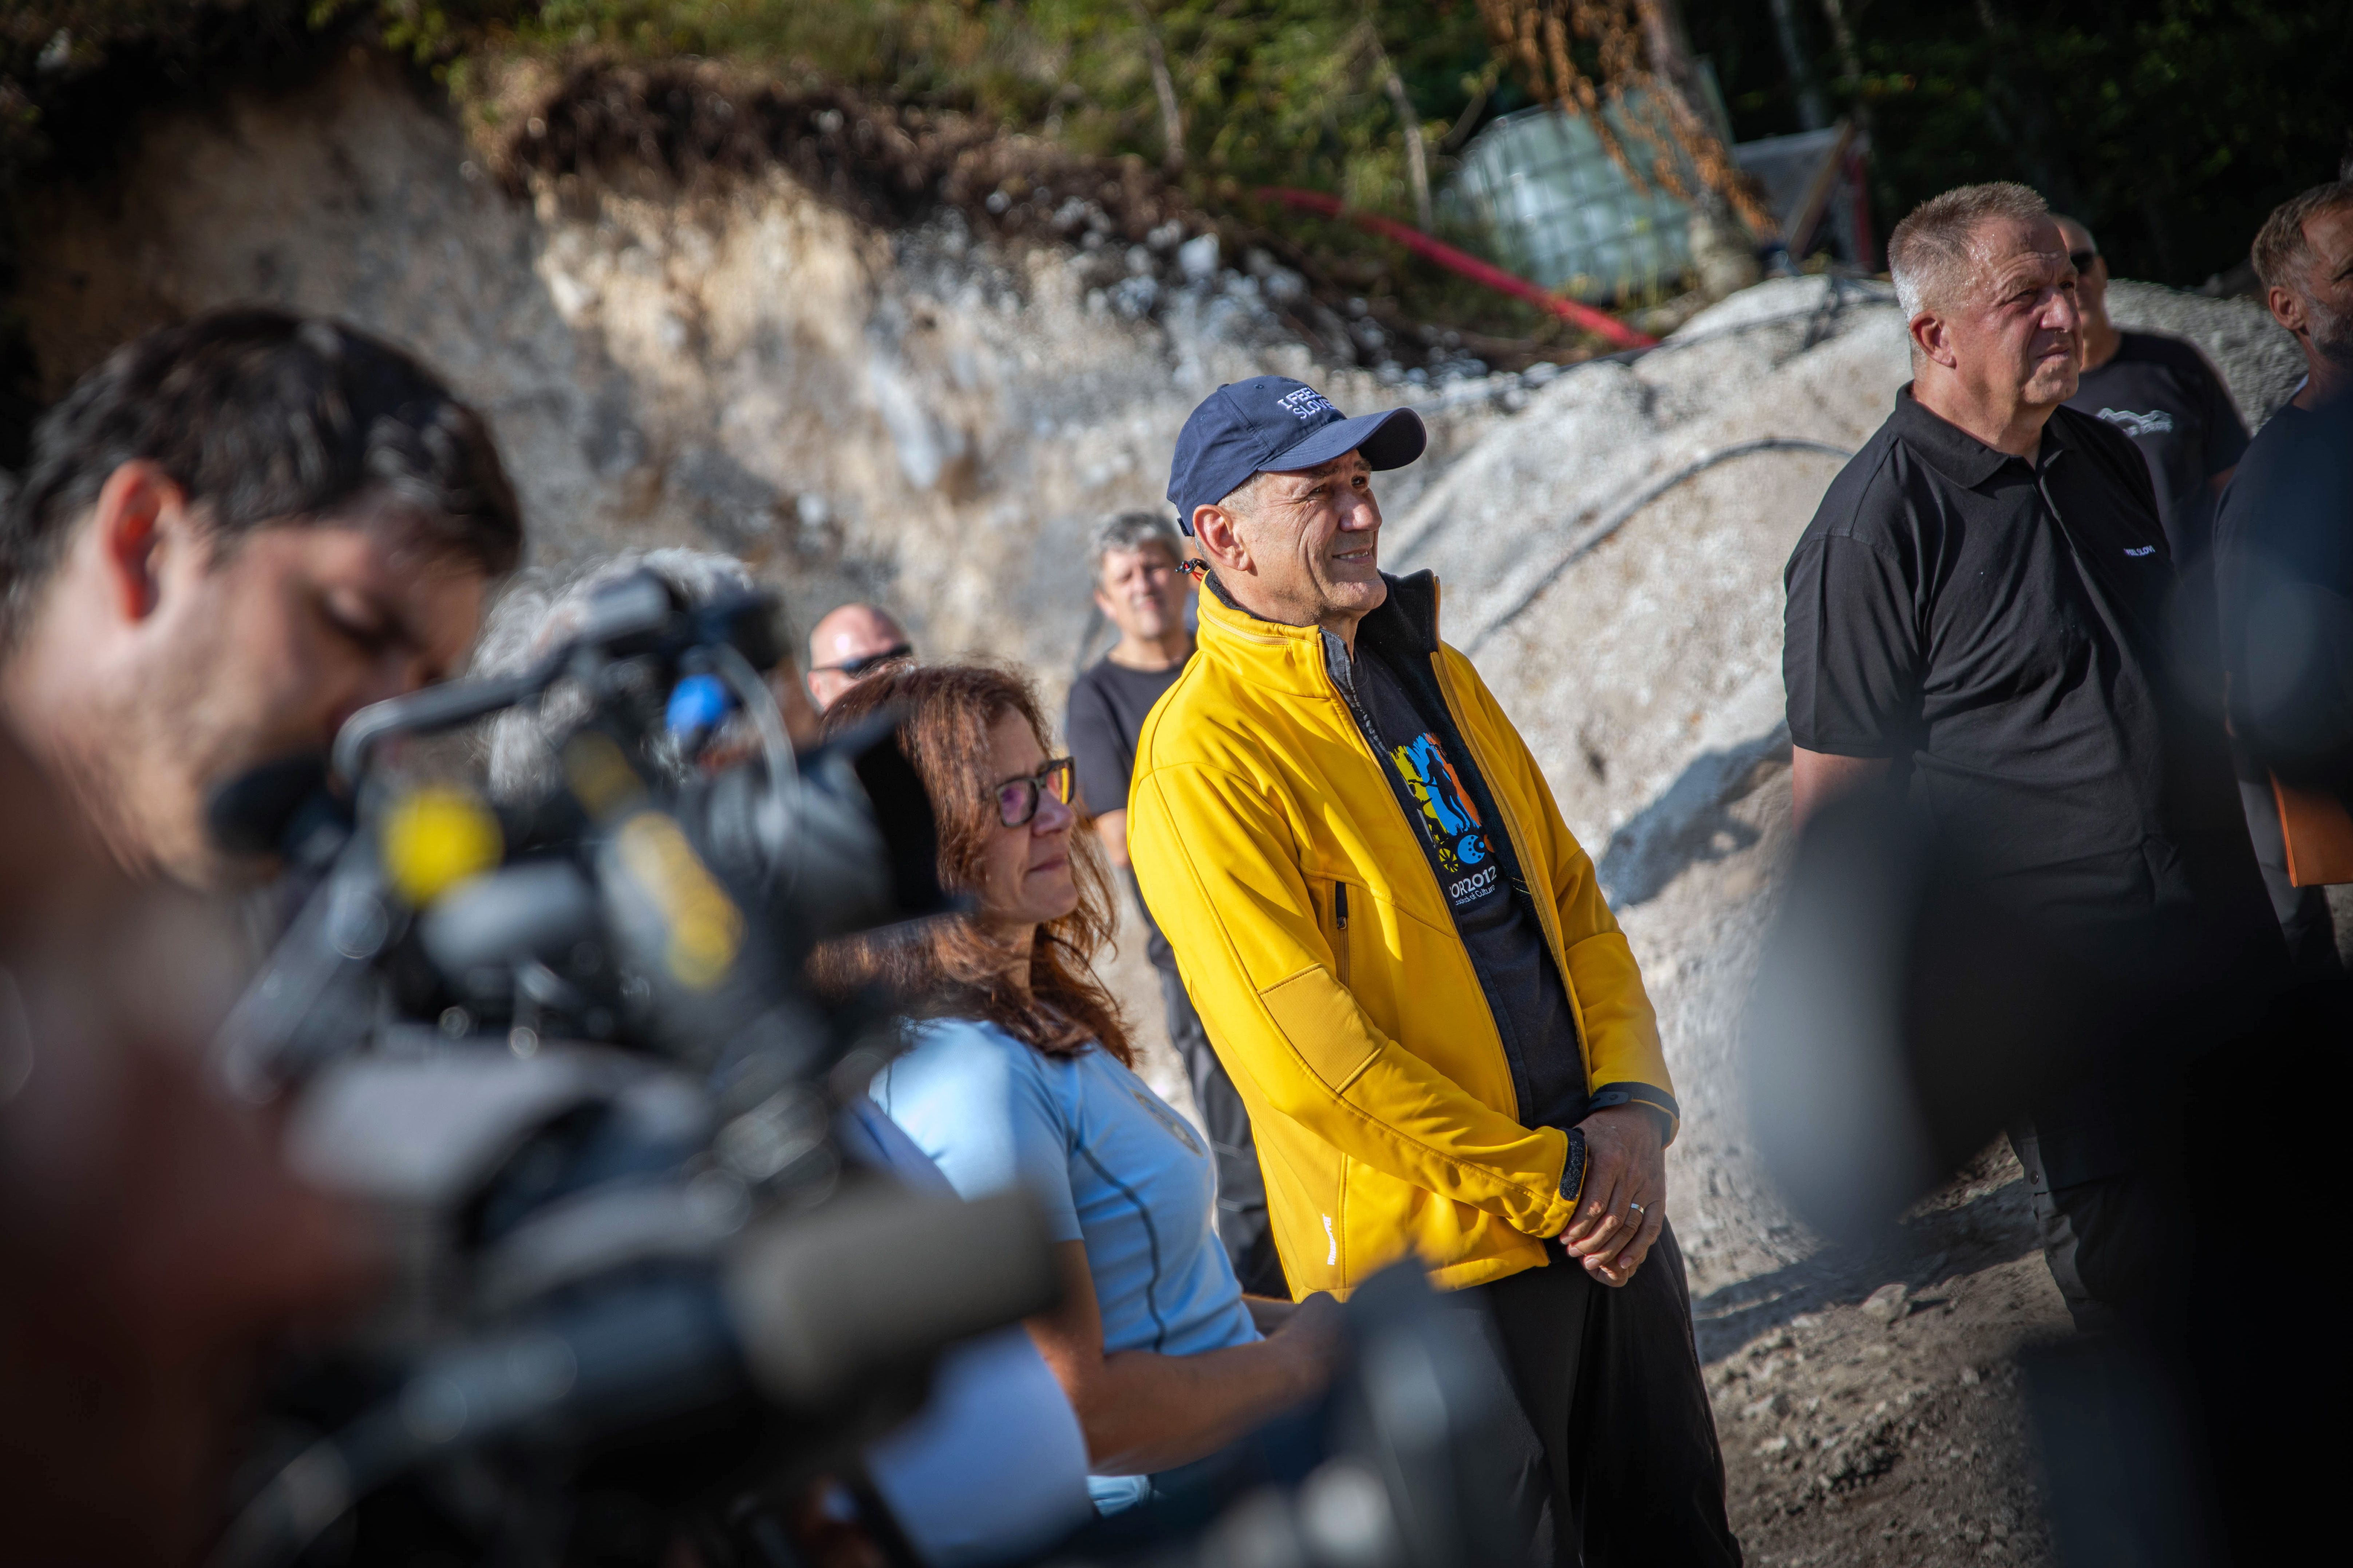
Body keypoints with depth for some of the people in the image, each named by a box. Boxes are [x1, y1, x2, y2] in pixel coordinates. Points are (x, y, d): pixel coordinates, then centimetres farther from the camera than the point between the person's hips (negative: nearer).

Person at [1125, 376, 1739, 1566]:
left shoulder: (1433, 674, 9)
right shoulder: (1202, 759, -16)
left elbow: (1572, 902, 12)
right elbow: (1304, 1055, -21)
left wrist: (1633, 1111, -5)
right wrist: (1553, 1182, -17)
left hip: (1606, 1209, 7)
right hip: (1432, 1262, -7)